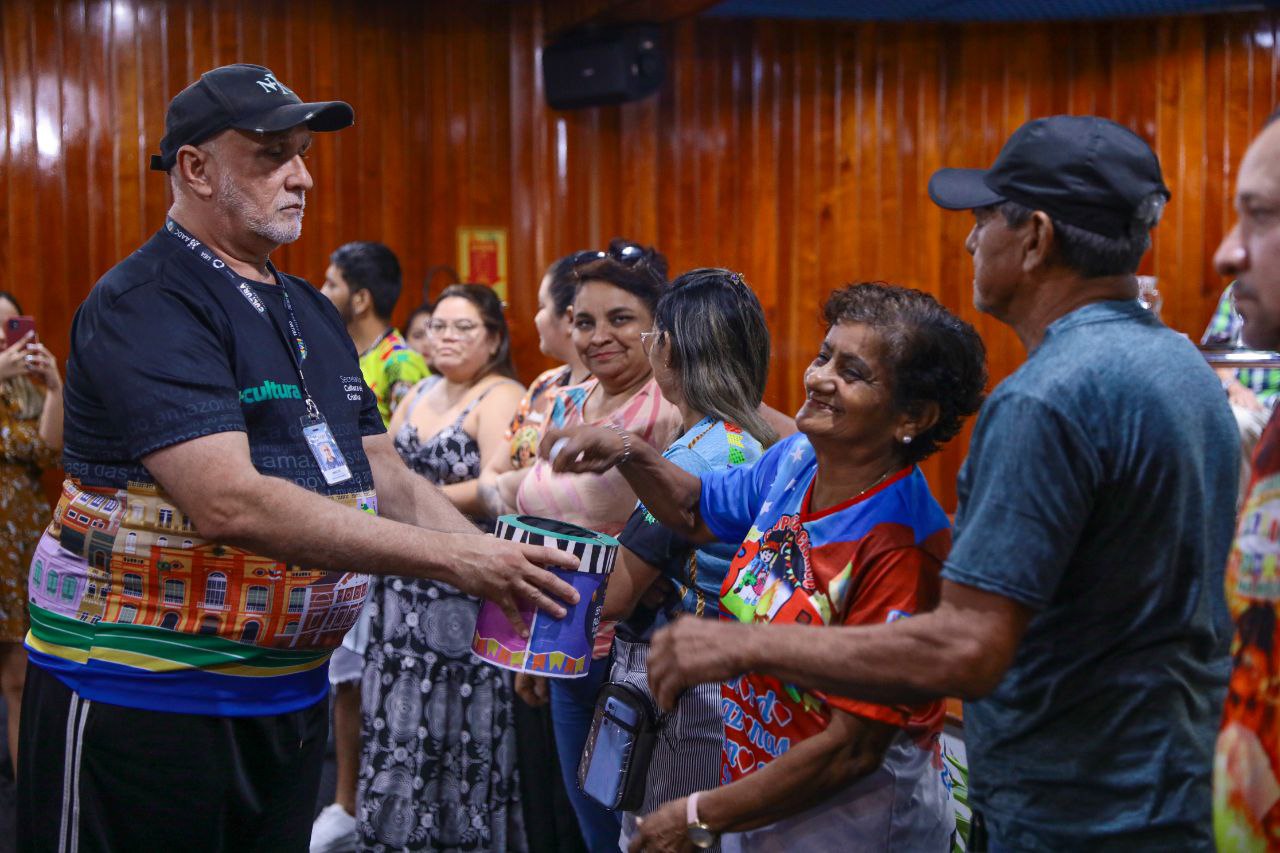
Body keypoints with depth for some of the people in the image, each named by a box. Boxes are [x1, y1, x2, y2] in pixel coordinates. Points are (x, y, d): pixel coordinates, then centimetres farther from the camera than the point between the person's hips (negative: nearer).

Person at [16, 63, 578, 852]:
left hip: (292, 687, 8)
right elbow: (229, 503, -26)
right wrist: (452, 558, -25)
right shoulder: (146, 304, -15)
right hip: (142, 693, -8)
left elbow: (388, 479, 13)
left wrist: (505, 568, -4)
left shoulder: (313, 313, 13)